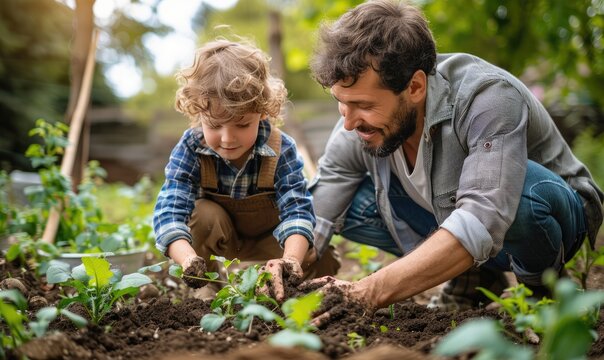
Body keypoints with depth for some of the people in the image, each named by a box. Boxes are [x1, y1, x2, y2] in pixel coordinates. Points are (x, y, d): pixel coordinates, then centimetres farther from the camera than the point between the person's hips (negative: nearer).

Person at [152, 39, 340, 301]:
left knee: (323, 262, -22)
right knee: (205, 214, -33)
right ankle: (216, 287, -11)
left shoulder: (281, 150, -27)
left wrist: (290, 260, -56)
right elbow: (169, 210, -37)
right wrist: (188, 258, -57)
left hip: (266, 240, 0)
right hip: (216, 240, 0)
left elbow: (297, 209, -35)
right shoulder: (189, 149, -27)